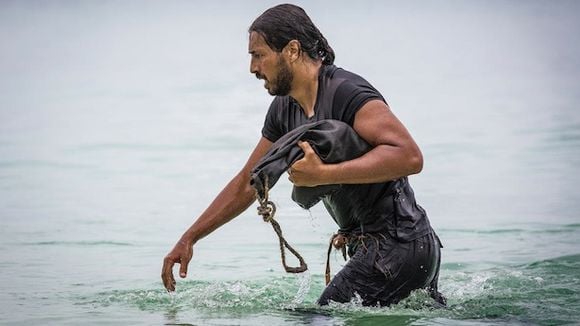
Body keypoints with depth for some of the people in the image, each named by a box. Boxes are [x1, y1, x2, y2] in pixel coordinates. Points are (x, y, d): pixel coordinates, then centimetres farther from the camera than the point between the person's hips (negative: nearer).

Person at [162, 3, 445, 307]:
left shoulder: (347, 93, -19)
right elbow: (245, 184, 18)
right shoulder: (283, 111, 9)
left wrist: (323, 174, -33)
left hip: (399, 244, -10)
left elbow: (410, 156, -31)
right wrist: (188, 240, 14)